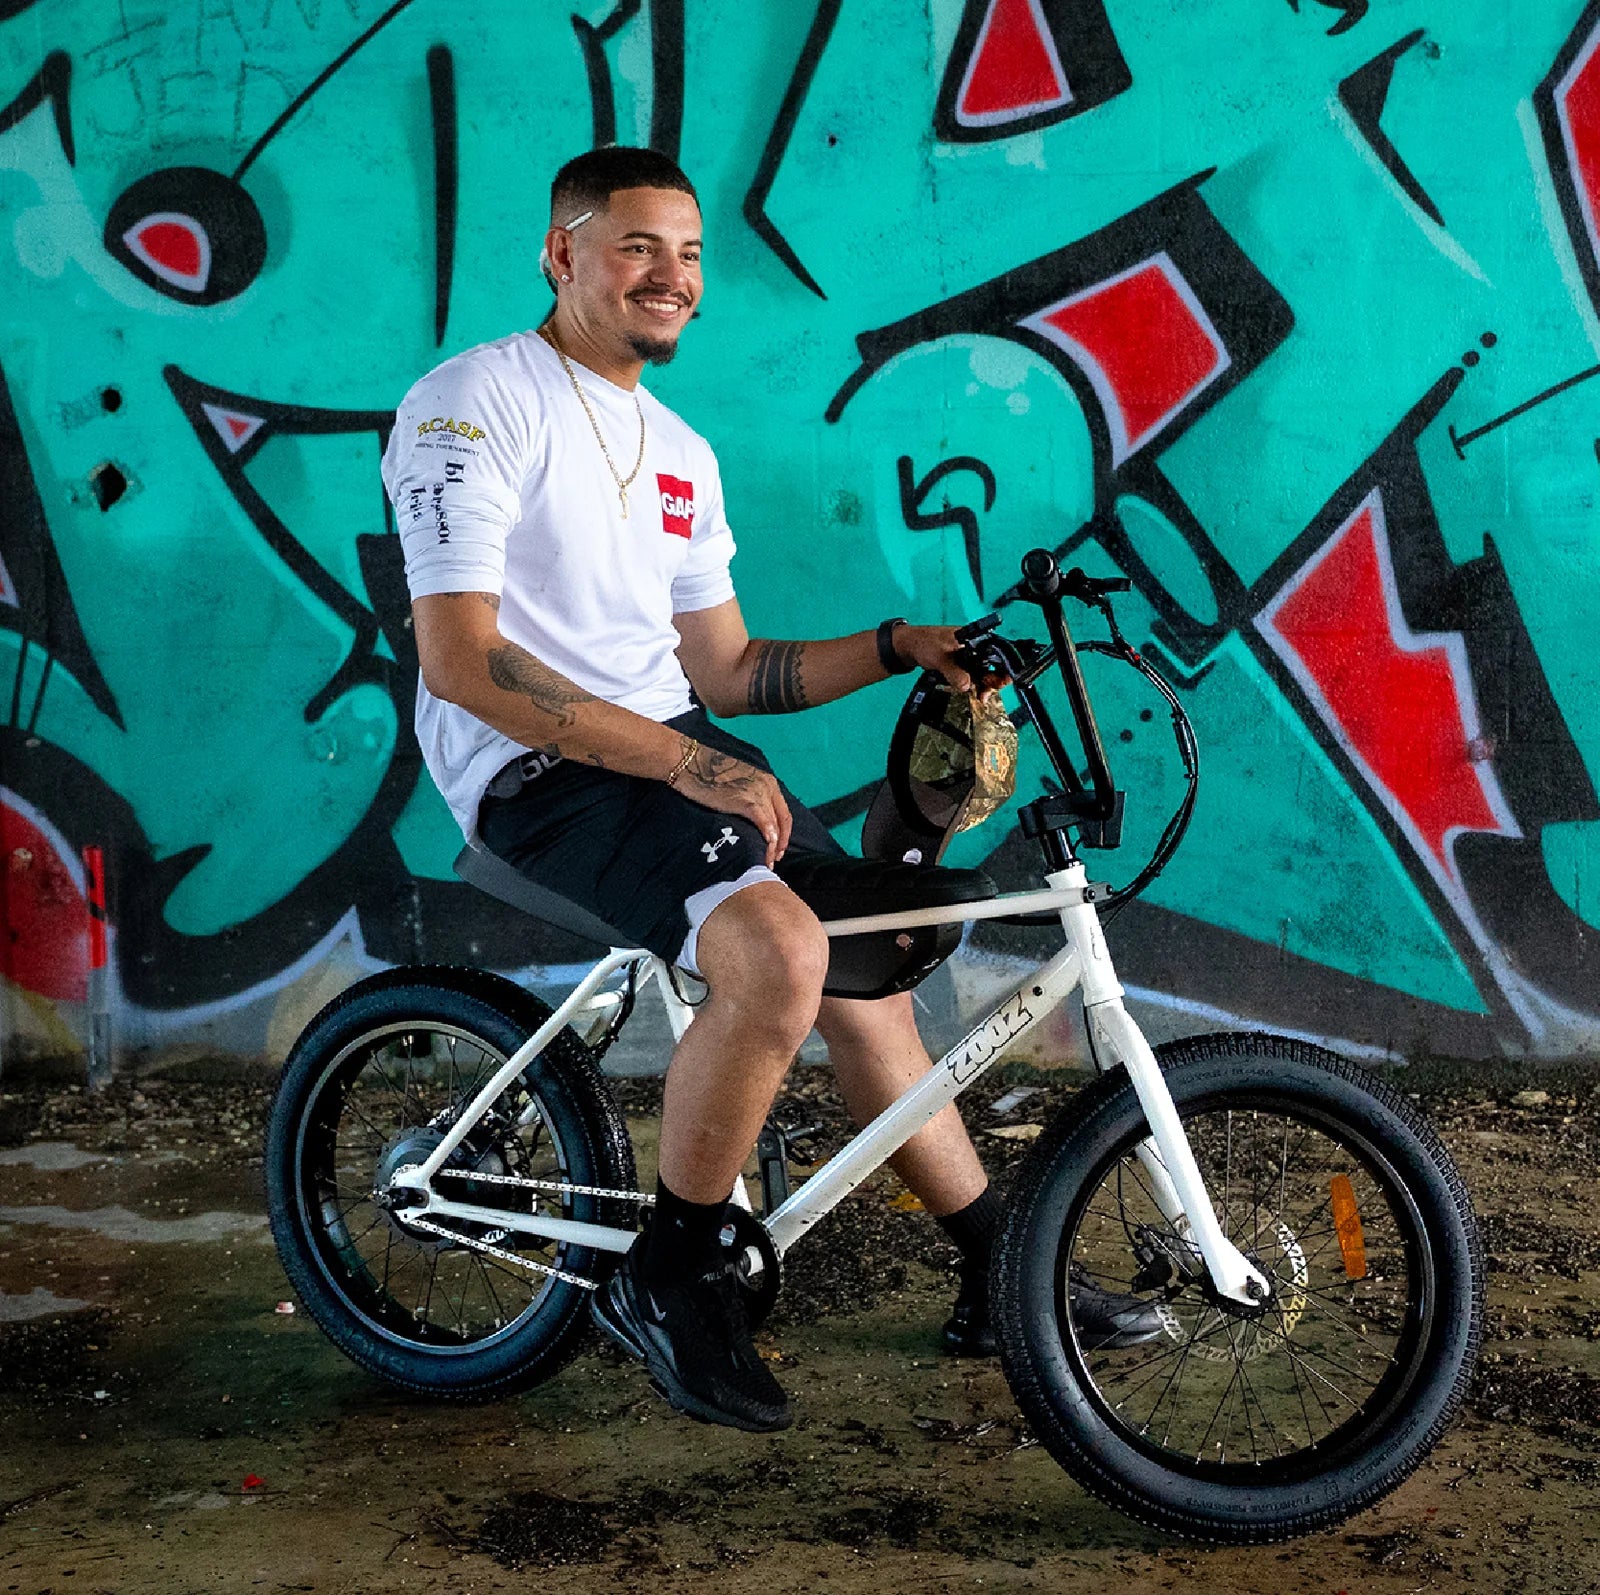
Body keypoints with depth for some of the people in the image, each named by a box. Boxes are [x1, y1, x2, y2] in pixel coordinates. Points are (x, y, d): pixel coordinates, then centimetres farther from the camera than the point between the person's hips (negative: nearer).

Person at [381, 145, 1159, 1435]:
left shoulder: (679, 454, 17)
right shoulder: (476, 402, -9)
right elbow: (461, 659, -20)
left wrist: (897, 647, 5)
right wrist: (688, 762, -25)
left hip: (675, 752, 9)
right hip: (543, 773, -9)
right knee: (779, 950, -30)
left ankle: (1004, 1280, 23)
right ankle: (668, 1283, -11)